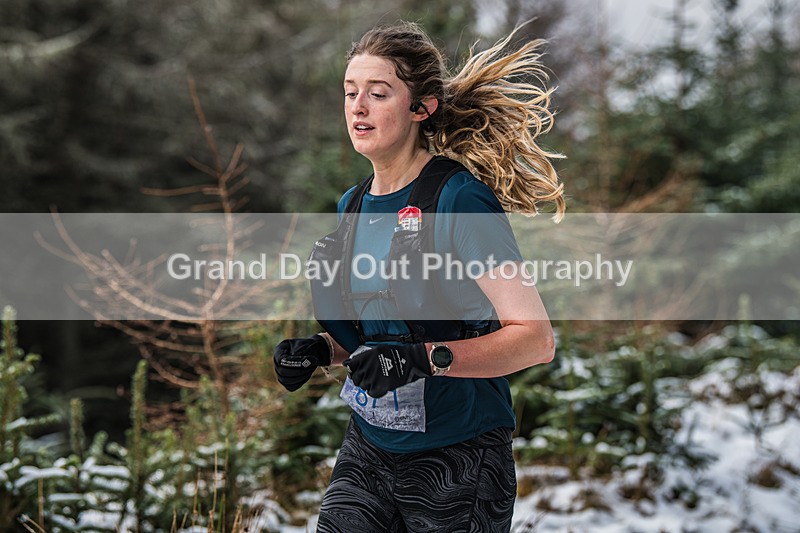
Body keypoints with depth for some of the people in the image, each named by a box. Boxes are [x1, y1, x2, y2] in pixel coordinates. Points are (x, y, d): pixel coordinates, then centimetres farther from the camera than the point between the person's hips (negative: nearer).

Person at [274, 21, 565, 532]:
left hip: (456, 463, -6)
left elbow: (536, 338, -20)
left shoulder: (460, 198, -15)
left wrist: (426, 358, -30)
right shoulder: (352, 205, 7)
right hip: (366, 454, 6)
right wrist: (320, 349, 1)